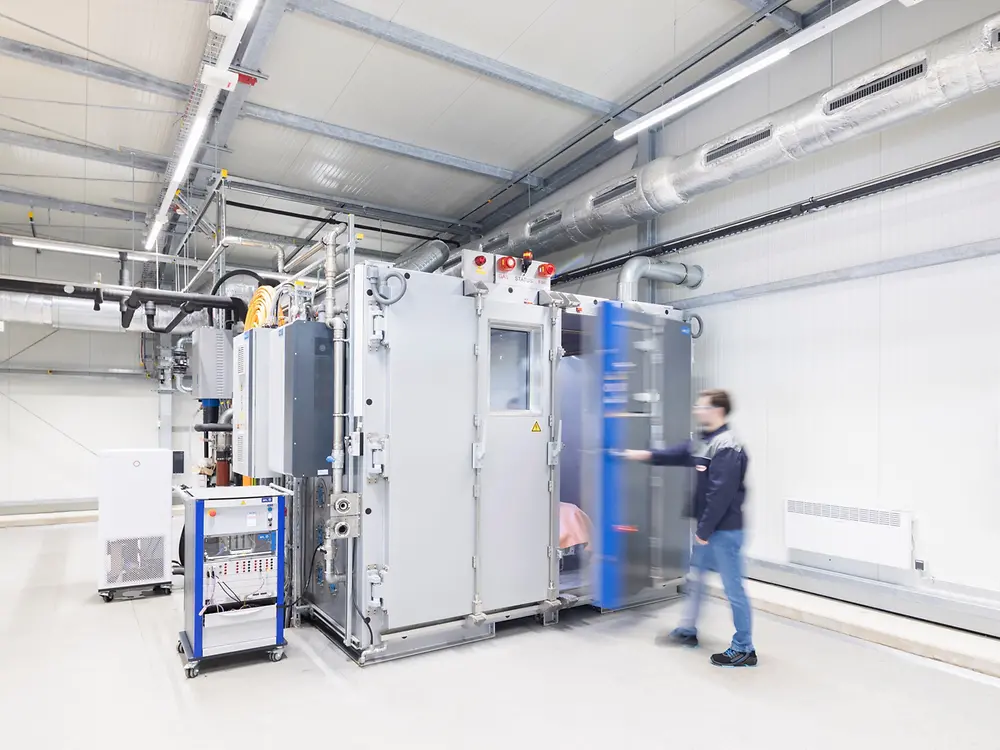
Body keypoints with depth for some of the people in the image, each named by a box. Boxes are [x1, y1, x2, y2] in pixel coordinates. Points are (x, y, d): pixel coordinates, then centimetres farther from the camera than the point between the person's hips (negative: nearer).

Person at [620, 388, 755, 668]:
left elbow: (721, 494, -24)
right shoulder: (705, 442, 9)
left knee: (733, 588, 1)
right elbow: (679, 454, 19)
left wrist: (704, 530, -21)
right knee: (695, 578, 20)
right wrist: (646, 455, 9)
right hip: (707, 528, 10)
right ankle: (688, 631, 36)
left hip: (724, 530, -10)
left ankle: (744, 649, 14)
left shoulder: (727, 447, -21)